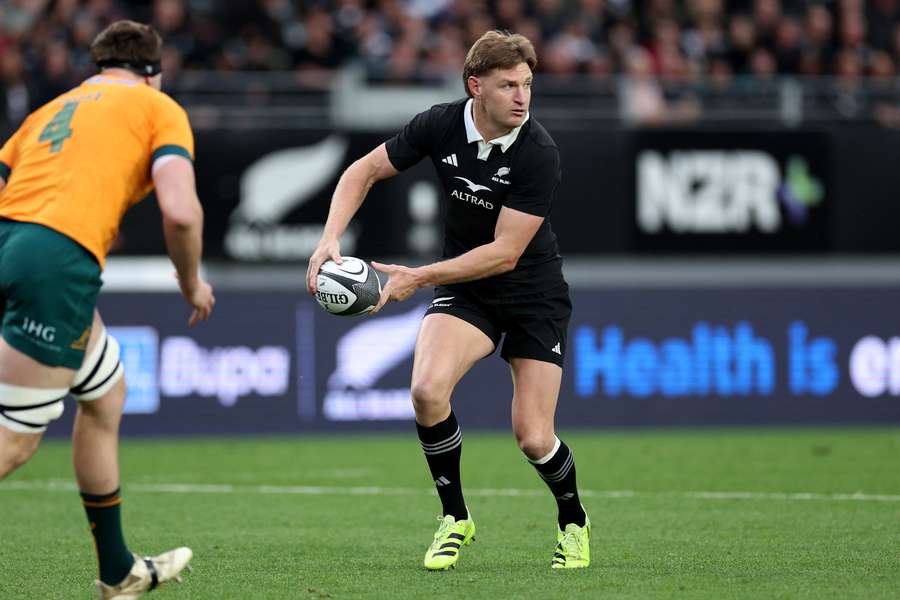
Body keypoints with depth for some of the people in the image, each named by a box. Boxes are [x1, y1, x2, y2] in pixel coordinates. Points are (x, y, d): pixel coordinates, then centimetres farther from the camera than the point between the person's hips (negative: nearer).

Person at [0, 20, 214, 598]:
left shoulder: (51, 110, 28)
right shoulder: (160, 109, 10)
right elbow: (180, 212, -6)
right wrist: (192, 283, 11)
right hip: (61, 261, -7)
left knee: (106, 393, 26)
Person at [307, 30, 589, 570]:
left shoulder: (539, 155, -25)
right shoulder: (441, 125, -13)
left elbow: (505, 252, -25)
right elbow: (366, 170, 0)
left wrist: (418, 278, -29)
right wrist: (330, 239, -16)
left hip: (533, 294, -3)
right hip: (464, 288, 3)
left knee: (533, 439, -9)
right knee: (427, 390, -24)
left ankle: (574, 523, 25)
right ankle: (455, 519, -2)